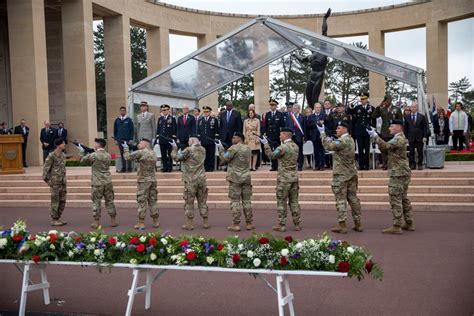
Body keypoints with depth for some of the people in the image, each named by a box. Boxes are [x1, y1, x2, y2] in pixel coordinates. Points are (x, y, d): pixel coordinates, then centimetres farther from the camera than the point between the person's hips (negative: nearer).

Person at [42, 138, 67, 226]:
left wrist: (64, 181, 16)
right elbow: (46, 168, -10)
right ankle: (54, 220, 8)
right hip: (55, 182, -7)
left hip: (62, 182, 7)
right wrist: (46, 179, -10)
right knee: (55, 201, -1)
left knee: (62, 201, 10)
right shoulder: (51, 156, -11)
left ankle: (58, 218, 21)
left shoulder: (63, 155, 11)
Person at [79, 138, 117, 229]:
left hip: (97, 182, -5)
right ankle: (113, 221, 15)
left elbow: (83, 160, 1)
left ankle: (96, 222, 9)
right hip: (108, 182, 5)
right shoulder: (108, 155, 6)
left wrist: (82, 152, 18)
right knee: (110, 201, 11)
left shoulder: (94, 155, -12)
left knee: (96, 202, 5)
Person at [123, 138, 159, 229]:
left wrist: (125, 148, 7)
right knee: (153, 200, 11)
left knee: (142, 201, 0)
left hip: (143, 180, -6)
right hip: (153, 180, 6)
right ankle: (155, 221, 13)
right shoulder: (153, 153, 9)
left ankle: (141, 223, 2)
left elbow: (127, 157, -9)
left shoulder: (140, 153, -11)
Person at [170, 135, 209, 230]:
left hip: (191, 180, -5)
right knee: (202, 201, 12)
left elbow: (176, 157, -11)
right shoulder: (203, 150, 7)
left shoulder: (189, 150, -12)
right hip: (202, 179, 5)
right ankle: (206, 223, 16)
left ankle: (189, 224, 7)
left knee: (189, 202, 3)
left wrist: (174, 148, 4)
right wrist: (181, 152, 19)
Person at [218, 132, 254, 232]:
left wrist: (221, 148, 4)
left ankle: (236, 224, 1)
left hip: (235, 178, -5)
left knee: (235, 201, 0)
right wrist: (223, 149, 16)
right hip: (246, 178, 5)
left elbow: (224, 159, -9)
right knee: (247, 201, 9)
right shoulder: (248, 149, 11)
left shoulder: (234, 148, -10)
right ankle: (249, 223, 12)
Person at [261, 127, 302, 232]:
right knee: (294, 201, 12)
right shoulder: (296, 146, 8)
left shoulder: (283, 147, -16)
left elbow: (272, 156, -9)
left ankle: (281, 225, 6)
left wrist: (266, 144, -2)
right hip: (294, 177, 7)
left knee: (282, 202, 2)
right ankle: (297, 224, 15)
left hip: (284, 178, -7)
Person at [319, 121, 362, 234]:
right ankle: (358, 224, 16)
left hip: (341, 175, -9)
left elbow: (328, 146, -23)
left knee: (341, 200, -3)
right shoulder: (350, 139, 13)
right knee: (353, 198, 12)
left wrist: (322, 133, -15)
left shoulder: (342, 141, -17)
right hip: (352, 173, 9)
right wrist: (331, 140, 9)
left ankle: (342, 225, 0)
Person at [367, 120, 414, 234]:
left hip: (398, 174, -10)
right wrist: (375, 137, 1)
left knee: (395, 200, -7)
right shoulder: (400, 138, 18)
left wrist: (375, 136, -22)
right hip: (403, 173, 10)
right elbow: (386, 148, 12)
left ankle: (396, 226, -5)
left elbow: (385, 146, -26)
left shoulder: (398, 139, -14)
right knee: (403, 198, 16)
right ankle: (409, 223, 22)